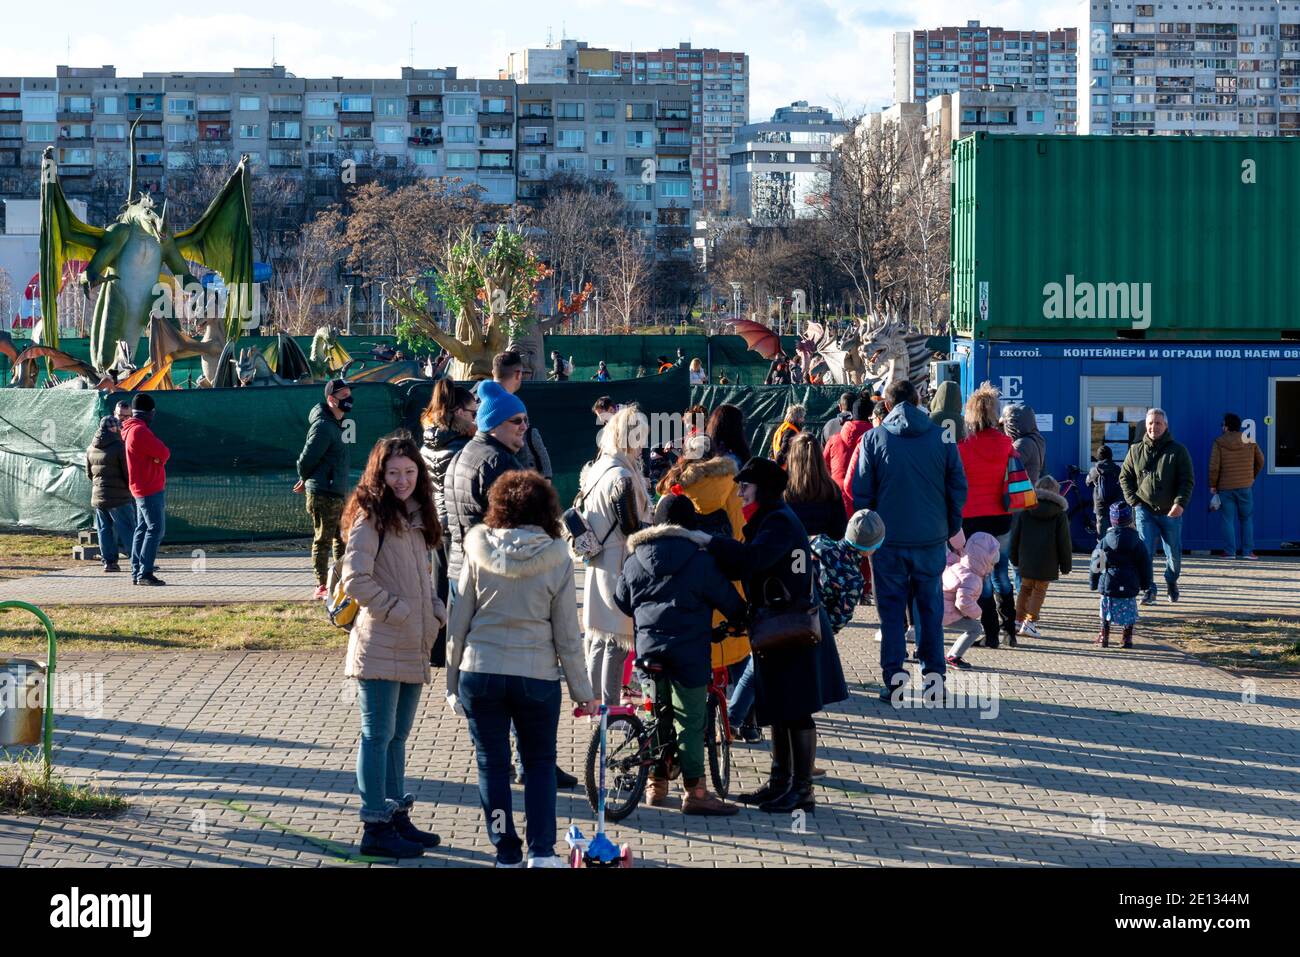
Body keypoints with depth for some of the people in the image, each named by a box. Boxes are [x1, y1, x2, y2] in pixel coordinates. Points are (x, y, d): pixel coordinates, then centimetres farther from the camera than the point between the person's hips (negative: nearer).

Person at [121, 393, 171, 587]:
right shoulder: (140, 431, -18)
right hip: (150, 489, -10)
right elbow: (164, 453, -18)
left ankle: (136, 573, 15)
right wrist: (160, 457, 1)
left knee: (142, 529, 12)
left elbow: (160, 454, 17)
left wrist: (157, 457, -1)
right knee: (156, 529, -11)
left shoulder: (132, 429, 15)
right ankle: (145, 573, -15)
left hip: (144, 489, 10)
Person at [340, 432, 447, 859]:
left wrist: (437, 613, 7)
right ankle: (375, 827, 0)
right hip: (380, 648, -8)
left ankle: (397, 815, 24)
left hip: (413, 648, 8)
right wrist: (397, 611, -16)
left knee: (398, 736, 16)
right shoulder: (371, 518, -11)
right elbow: (356, 580, -19)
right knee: (378, 736, -3)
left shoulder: (417, 517, 14)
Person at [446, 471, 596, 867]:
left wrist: (452, 681, 11)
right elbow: (567, 634, -1)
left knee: (492, 765, 10)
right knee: (540, 763, 14)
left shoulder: (479, 552, -3)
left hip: (480, 673, 0)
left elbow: (459, 622, 1)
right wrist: (581, 690, 8)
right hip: (537, 677, 0)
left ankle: (507, 855, 12)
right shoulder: (557, 560, -5)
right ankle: (541, 852, 6)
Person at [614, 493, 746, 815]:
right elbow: (728, 599, 0)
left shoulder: (635, 560, 6)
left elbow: (621, 601, 17)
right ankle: (694, 793, -2)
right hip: (688, 652, -4)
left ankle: (657, 785, 21)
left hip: (648, 649, 4)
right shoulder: (700, 560, -6)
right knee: (690, 721, -2)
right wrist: (743, 619, 20)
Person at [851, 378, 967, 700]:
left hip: (888, 540, -1)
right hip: (932, 539, 1)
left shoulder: (874, 439, -3)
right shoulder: (943, 438, 1)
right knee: (931, 607, 12)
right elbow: (958, 487, 4)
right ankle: (934, 673, 13)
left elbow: (861, 492, -2)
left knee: (891, 608, 6)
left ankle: (894, 677, 0)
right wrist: (951, 528, 15)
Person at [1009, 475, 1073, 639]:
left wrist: (1014, 558, 18)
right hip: (1047, 562, -2)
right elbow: (1064, 541, 0)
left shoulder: (1025, 511, 3)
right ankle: (1030, 623, -1)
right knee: (1039, 590, 5)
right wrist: (1065, 564, 8)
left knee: (1025, 588, 17)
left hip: (1026, 558, 2)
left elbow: (1015, 535, 7)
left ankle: (1018, 620, 18)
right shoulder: (1060, 514, -2)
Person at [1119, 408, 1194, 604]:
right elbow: (1125, 477, 13)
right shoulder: (1136, 450, 5)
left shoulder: (1178, 451, -1)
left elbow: (1188, 481, -4)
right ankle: (1149, 589, -6)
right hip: (1145, 511, 0)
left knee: (1174, 554, 11)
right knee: (1145, 551, -12)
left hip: (1171, 512, 0)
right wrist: (1133, 500, 0)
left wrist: (1180, 503, -18)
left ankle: (1171, 581, 37)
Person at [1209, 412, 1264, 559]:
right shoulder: (1250, 441, 2)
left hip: (1225, 488, -2)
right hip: (1245, 487, 2)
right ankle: (1248, 551, 7)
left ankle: (1230, 552, 2)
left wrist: (1213, 485, 0)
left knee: (1228, 520, 4)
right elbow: (1260, 462, 12)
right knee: (1247, 519, 11)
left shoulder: (1219, 443, -7)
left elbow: (1214, 466, -10)